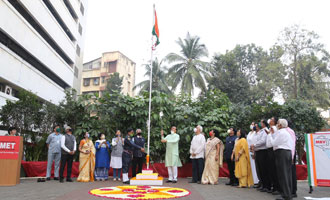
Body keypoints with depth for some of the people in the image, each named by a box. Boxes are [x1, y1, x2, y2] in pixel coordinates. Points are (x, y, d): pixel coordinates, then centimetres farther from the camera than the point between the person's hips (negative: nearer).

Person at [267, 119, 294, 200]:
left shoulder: (280, 132, -11)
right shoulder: (287, 132, 18)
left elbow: (274, 143, -9)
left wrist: (270, 134, 2)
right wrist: (273, 133, 19)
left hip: (281, 153, -9)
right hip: (288, 152, 9)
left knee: (282, 174, -5)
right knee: (288, 174, 11)